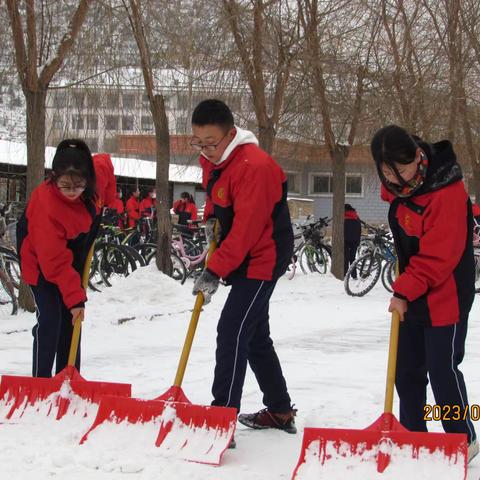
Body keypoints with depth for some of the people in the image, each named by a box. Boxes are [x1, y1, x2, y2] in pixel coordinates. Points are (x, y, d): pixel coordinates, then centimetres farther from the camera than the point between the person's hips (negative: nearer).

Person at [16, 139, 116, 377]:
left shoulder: (98, 173, -25)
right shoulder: (45, 205, -39)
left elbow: (105, 164, 4)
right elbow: (56, 262, -35)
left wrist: (103, 204, 1)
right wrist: (75, 297, -33)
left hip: (75, 256, 6)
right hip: (42, 262, -6)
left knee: (71, 321, 8)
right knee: (50, 319, -16)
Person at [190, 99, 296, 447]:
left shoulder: (254, 166, -26)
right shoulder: (213, 160, 5)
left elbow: (245, 229, -29)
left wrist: (215, 271, -29)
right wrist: (211, 218, 7)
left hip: (262, 259, -10)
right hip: (245, 260, 10)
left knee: (232, 334, -16)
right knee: (255, 336, 17)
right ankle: (281, 412, 30)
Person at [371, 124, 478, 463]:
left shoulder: (448, 193, -24)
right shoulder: (398, 190, 2)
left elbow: (439, 256, -26)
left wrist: (405, 290, -25)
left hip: (445, 298, -8)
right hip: (412, 297, 8)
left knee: (442, 371, -3)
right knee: (407, 369, 14)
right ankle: (413, 435, 27)